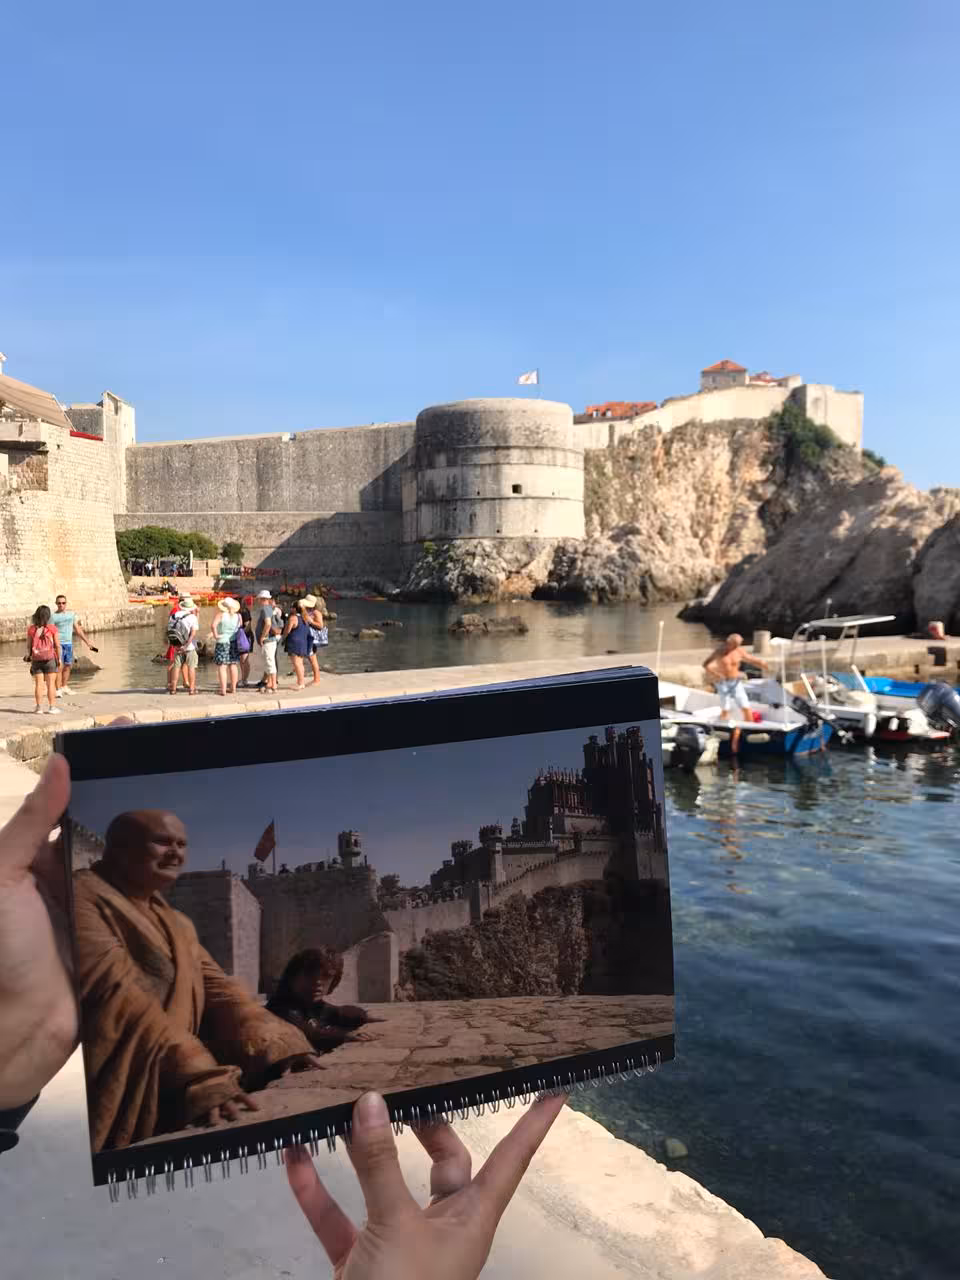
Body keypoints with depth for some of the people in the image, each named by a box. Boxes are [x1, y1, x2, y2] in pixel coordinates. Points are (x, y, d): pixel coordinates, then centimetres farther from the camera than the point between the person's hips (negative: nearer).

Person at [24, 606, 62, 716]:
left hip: (36, 660, 2)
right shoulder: (52, 628, -8)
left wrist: (28, 656, 14)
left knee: (38, 684, 6)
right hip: (50, 659, -2)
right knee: (51, 684, 2)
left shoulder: (31, 629, -2)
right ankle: (52, 707, 2)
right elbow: (57, 645, -6)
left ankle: (39, 707, 9)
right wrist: (59, 658, 4)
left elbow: (29, 645, 0)